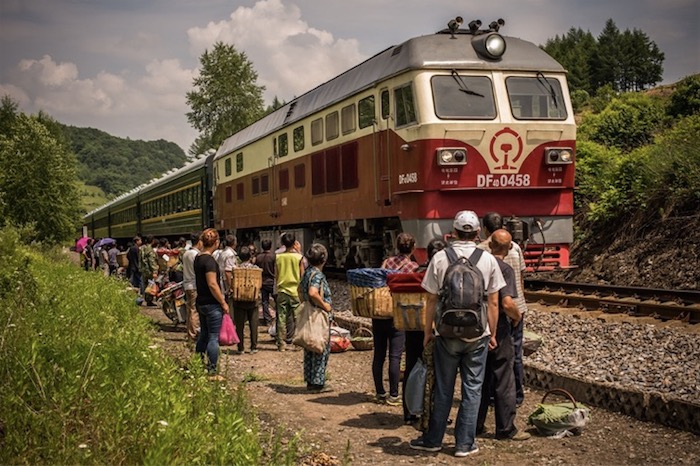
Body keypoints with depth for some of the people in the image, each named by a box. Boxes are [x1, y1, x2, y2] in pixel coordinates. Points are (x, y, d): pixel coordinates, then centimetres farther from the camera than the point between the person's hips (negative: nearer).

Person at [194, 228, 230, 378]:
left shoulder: (198, 258, 9)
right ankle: (212, 372, 1)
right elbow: (212, 284, -23)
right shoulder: (209, 261, -19)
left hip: (201, 302, 9)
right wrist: (223, 303, -16)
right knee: (213, 338, -3)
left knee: (203, 336, 18)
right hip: (212, 304, -9)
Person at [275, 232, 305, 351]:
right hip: (295, 291, -1)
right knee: (295, 318, 7)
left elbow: (276, 276, 4)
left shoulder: (278, 257, -1)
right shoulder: (298, 257, -7)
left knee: (281, 318, 5)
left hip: (282, 291, 2)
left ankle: (281, 343, 4)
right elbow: (302, 276, -3)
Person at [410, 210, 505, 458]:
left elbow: (432, 300, -2)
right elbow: (493, 302, 0)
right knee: (472, 389, 9)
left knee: (443, 389, 11)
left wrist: (427, 331, 8)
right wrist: (493, 333, 11)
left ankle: (433, 439, 21)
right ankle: (465, 443, 13)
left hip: (447, 333, 0)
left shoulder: (440, 258, -5)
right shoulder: (488, 260, -3)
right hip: (478, 335, 0)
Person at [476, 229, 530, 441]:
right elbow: (507, 304, -25)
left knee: (480, 379, 15)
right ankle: (506, 429, 8)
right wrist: (517, 316, -6)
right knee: (504, 381, 3)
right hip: (498, 330, -6)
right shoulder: (505, 269, -15)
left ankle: (476, 425, 21)